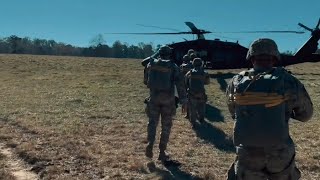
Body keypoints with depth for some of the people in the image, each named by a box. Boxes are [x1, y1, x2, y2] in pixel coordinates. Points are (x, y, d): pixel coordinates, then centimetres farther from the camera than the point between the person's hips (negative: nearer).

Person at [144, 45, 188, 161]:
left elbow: (145, 81, 12)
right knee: (166, 126, 9)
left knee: (152, 122, 13)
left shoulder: (151, 64, 3)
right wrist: (183, 101, -7)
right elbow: (180, 84, -10)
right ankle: (162, 152, 14)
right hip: (168, 99, -1)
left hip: (154, 97, 2)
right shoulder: (173, 67, -5)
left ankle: (150, 144, -10)